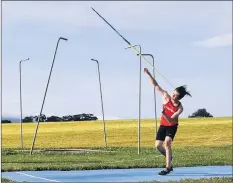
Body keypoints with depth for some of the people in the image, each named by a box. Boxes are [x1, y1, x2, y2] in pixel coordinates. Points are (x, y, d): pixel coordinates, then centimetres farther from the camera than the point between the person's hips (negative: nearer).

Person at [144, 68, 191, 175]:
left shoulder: (180, 108, -25)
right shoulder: (166, 96, -18)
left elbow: (170, 120, -30)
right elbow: (156, 85, -16)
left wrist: (163, 113, -48)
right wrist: (148, 74, -24)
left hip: (172, 126, -4)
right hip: (163, 125, 4)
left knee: (167, 142, -26)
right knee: (158, 145, -2)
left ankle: (168, 167, -23)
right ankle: (169, 157, 32)